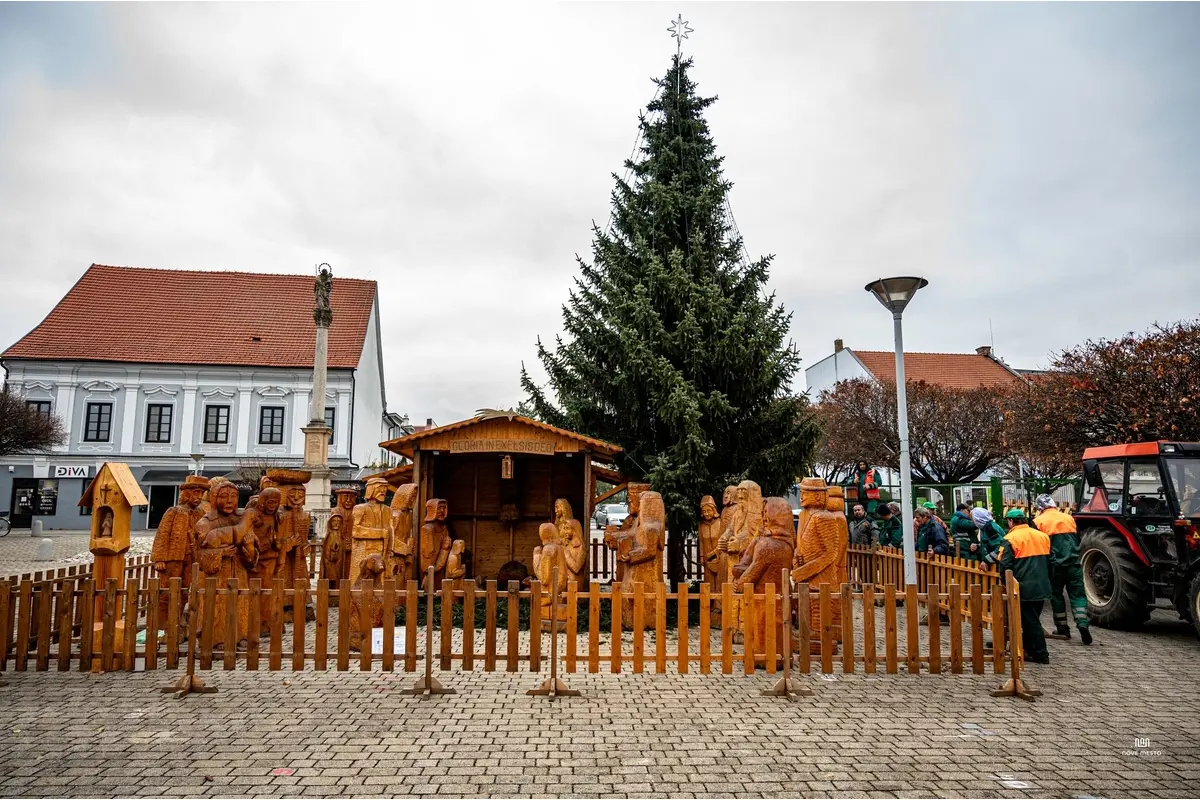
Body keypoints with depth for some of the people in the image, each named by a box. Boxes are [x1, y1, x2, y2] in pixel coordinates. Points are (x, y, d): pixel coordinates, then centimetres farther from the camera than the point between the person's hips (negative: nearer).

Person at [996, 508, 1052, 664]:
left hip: (1024, 588, -7)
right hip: (1042, 587, 7)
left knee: (1030, 622, 3)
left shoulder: (1011, 539, -13)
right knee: (1033, 620, 18)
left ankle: (1041, 654, 6)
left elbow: (1005, 566, -15)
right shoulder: (1042, 536, 8)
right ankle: (1029, 649, 26)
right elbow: (1048, 561, 17)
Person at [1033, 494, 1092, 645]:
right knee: (1078, 594, 7)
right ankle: (1082, 624, -10)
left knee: (1056, 594, 12)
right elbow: (1077, 540, 19)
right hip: (1073, 562, 3)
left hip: (1054, 563, -3)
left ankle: (1062, 628, 16)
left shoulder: (1038, 521, -3)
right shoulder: (1068, 518, 10)